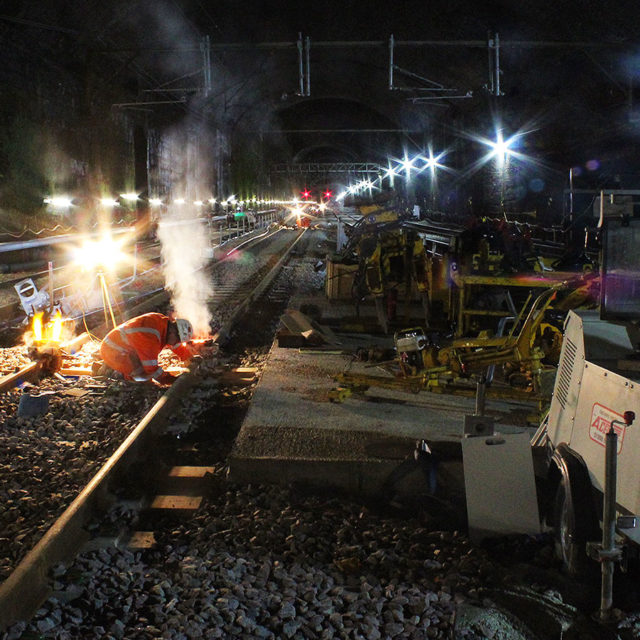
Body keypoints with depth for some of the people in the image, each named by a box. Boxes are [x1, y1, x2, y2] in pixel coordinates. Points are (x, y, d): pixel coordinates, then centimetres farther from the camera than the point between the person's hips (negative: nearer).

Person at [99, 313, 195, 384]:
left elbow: (179, 348, 9)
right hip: (114, 351, -10)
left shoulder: (164, 322, -5)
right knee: (144, 377, -21)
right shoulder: (150, 334, -34)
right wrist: (173, 380, -22)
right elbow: (151, 367, -29)